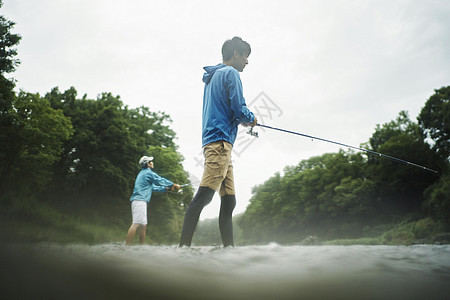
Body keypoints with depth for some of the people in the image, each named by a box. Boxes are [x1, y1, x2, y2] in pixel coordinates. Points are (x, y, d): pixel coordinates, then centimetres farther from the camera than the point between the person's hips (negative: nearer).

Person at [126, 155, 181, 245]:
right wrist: (174, 185, 11)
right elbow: (161, 180, 0)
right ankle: (127, 245, -24)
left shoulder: (143, 173, 27)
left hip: (139, 201, 11)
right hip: (140, 200, -11)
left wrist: (167, 188, 27)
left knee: (143, 225, 11)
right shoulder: (148, 173, -3)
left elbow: (154, 187, 30)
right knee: (136, 224, -18)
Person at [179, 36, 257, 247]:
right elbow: (239, 109, -10)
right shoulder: (230, 73, -1)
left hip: (213, 142, 10)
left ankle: (229, 247, 8)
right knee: (204, 195, -18)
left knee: (229, 201, 7)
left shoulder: (213, 76, 27)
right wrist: (251, 119, 10)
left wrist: (242, 119, 22)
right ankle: (184, 245, -20)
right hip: (220, 141, -10)